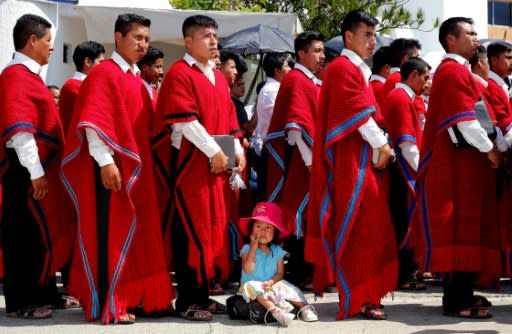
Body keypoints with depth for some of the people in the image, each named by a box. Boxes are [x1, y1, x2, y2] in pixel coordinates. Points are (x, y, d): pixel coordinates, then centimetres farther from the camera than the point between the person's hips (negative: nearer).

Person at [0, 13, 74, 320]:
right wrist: (36, 172, -22)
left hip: (41, 168, 10)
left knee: (43, 233, 14)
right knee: (25, 234, -4)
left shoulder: (29, 74, 15)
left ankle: (43, 294, 22)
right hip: (27, 171, -10)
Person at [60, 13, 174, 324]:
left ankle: (128, 296, 20)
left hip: (137, 168, 9)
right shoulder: (104, 73, -10)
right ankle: (107, 305, -1)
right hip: (112, 167, -8)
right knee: (111, 234, -5)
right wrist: (105, 161, -24)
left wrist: (147, 163, 14)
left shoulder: (137, 79, 16)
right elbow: (92, 121, -18)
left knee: (133, 233, 12)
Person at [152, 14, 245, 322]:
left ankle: (203, 294, 17)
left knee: (213, 228, 9)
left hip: (217, 165, 8)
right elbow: (183, 120, -18)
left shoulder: (218, 77, 17)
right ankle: (187, 300, 0)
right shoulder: (179, 74, -8)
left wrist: (238, 150, 4)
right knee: (190, 230, -5)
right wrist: (213, 151, -19)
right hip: (189, 164, -8)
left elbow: (229, 118, 19)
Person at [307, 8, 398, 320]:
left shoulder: (358, 70, 21)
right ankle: (360, 298, -10)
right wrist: (382, 146, -14)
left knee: (366, 228, 11)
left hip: (363, 161, 10)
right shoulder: (344, 69, -10)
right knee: (359, 228, -11)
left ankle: (359, 293, 15)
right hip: (352, 163, -10)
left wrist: (381, 146, 6)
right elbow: (359, 113, -18)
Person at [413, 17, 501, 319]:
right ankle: (457, 301, -10)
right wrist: (489, 149, -13)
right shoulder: (455, 71, -12)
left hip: (460, 161, 10)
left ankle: (459, 292, 15)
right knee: (462, 226, -10)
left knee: (464, 226, 11)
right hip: (459, 161, -10)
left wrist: (486, 146, 13)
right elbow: (464, 119, -19)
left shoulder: (455, 70, 21)